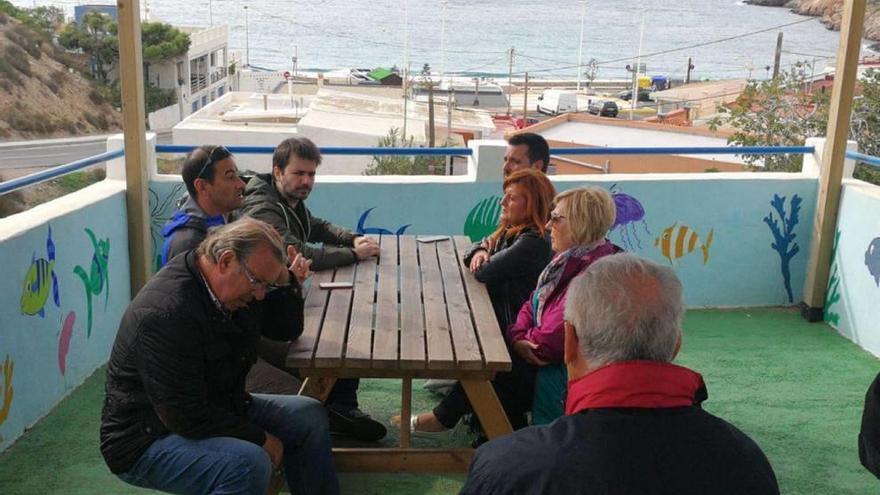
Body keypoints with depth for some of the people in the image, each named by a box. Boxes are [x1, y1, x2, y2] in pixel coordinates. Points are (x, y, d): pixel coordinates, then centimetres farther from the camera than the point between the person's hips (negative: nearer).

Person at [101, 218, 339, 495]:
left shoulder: (234, 288, -2)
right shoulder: (166, 313, -30)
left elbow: (287, 327, 12)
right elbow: (186, 416, -29)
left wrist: (285, 281, -7)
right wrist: (260, 438, -19)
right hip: (148, 441, -9)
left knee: (309, 417, 5)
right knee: (249, 463, -33)